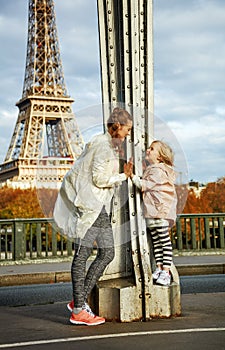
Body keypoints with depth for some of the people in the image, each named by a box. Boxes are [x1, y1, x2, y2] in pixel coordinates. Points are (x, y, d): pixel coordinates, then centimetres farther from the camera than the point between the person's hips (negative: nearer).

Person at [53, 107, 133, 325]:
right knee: (83, 253, -8)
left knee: (107, 253, 4)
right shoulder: (103, 144, -11)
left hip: (100, 206, 10)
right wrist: (123, 176, -4)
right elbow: (99, 179, -16)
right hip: (88, 204, -10)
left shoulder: (112, 145, 20)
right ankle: (78, 310, -5)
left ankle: (79, 300, 9)